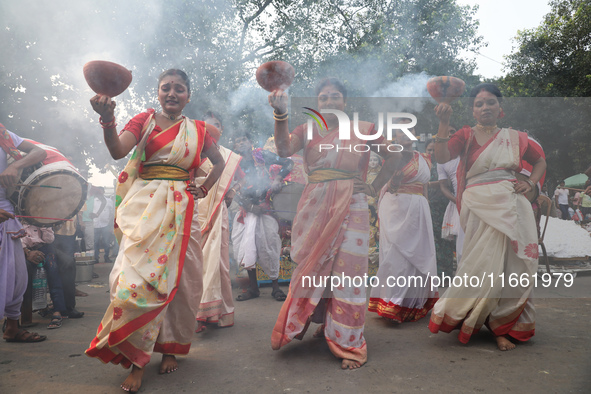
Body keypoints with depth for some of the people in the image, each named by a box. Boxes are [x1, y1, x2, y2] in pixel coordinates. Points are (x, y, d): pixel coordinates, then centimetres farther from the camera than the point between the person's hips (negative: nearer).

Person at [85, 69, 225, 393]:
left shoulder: (197, 129, 12)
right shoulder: (144, 120, 7)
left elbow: (219, 162, 25)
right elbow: (118, 150, -11)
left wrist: (205, 189, 11)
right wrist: (107, 119, -29)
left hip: (180, 208, 2)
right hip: (144, 206, -2)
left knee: (177, 278, 4)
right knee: (139, 274, -13)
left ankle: (169, 347, 21)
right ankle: (137, 359, -2)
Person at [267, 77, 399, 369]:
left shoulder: (363, 130, 8)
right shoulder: (308, 130, 10)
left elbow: (393, 155, 15)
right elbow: (284, 150, -8)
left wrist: (375, 187, 7)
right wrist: (280, 114, -20)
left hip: (350, 206, -2)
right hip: (315, 206, 2)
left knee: (346, 270, -4)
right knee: (313, 268, 6)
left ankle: (348, 343, 8)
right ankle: (326, 323, 29)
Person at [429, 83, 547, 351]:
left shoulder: (514, 137, 14)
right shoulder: (466, 135, 6)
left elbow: (540, 162, 27)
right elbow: (441, 157, -12)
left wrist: (530, 183, 8)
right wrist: (444, 123, -20)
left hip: (510, 205, 4)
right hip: (479, 207, -3)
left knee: (512, 266, 3)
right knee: (485, 265, -6)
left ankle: (502, 327, 20)